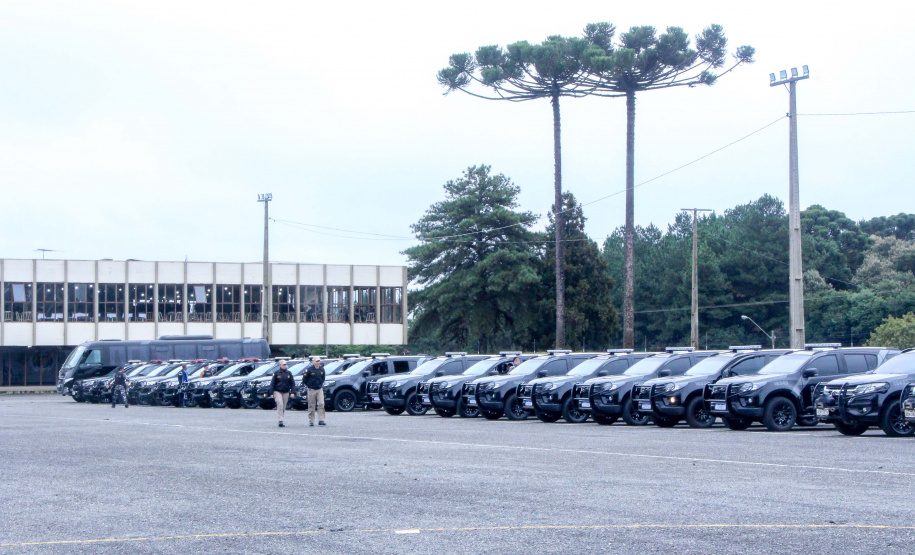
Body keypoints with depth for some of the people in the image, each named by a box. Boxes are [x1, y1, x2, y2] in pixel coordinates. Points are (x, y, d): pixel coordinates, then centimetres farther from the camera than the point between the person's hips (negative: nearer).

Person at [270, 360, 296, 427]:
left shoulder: (289, 373, 7)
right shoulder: (276, 373, -1)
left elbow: (292, 383, 8)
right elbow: (272, 383, 0)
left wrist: (293, 392, -3)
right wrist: (272, 393, -6)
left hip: (286, 392, 4)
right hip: (278, 391, -4)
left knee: (284, 407, 8)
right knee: (280, 405, -18)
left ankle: (281, 421, 19)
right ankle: (280, 420, -22)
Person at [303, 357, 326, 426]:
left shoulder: (322, 369, 4)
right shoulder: (310, 370, -10)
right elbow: (304, 379, -2)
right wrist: (306, 385, 1)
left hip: (320, 389, 3)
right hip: (311, 390, -3)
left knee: (321, 404, -9)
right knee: (311, 406, 3)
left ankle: (321, 420, -10)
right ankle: (311, 421, 11)